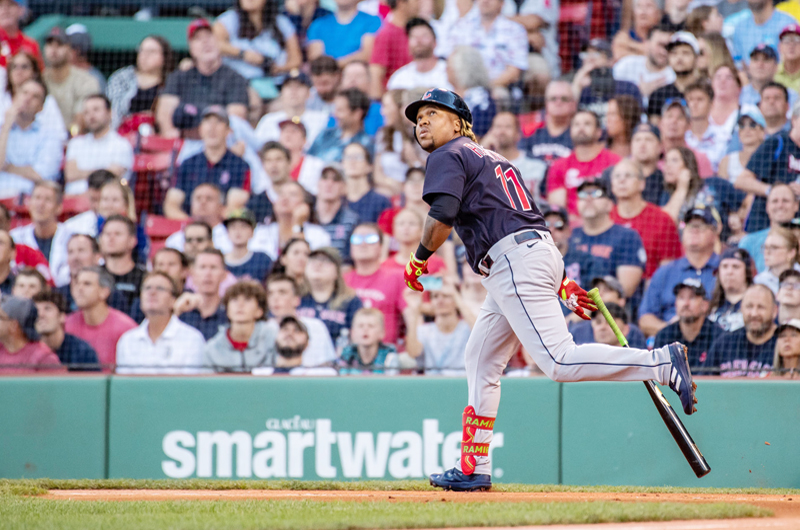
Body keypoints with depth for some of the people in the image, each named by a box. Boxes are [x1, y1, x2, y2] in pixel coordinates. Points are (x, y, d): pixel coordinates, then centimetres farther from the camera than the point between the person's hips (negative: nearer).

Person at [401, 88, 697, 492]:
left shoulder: (448, 157, 2)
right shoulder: (489, 158, 30)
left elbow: (441, 218, -15)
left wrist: (419, 259, 2)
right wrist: (562, 283, 23)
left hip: (514, 261, -10)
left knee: (559, 362, -20)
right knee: (480, 359, 16)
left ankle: (662, 363, -27)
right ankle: (473, 469, 17)